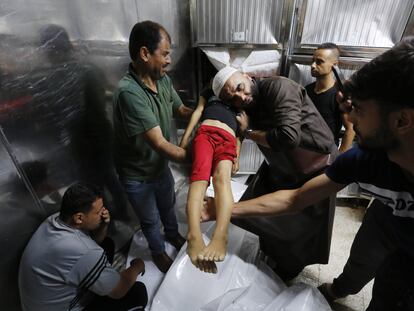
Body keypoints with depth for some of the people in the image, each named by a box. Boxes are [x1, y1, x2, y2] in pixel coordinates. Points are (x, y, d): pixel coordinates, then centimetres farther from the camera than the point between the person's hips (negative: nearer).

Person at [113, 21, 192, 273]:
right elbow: (160, 144, -37)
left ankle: (173, 234, 61)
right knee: (150, 220, 20)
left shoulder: (163, 79, -11)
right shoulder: (129, 92, -35)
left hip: (161, 165, 6)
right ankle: (158, 252, 51)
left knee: (168, 205, 30)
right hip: (137, 175, -6)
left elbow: (182, 110, 3)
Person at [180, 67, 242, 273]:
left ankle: (220, 236, -54)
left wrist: (237, 156, 11)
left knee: (222, 177, -34)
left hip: (228, 140, 1)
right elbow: (197, 112, 21)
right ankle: (194, 236, -51)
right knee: (200, 176, -32)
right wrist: (185, 138, 5)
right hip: (205, 132, 0)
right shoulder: (209, 93, 36)